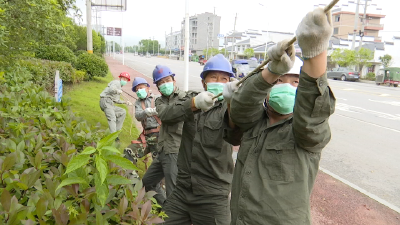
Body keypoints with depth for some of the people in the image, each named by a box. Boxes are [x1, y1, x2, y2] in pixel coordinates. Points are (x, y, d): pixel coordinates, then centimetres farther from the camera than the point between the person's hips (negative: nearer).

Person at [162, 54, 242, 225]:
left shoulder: (229, 107, -5)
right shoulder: (191, 98, 5)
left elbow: (235, 138, -26)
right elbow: (165, 116, -13)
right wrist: (194, 103, -30)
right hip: (182, 190, 3)